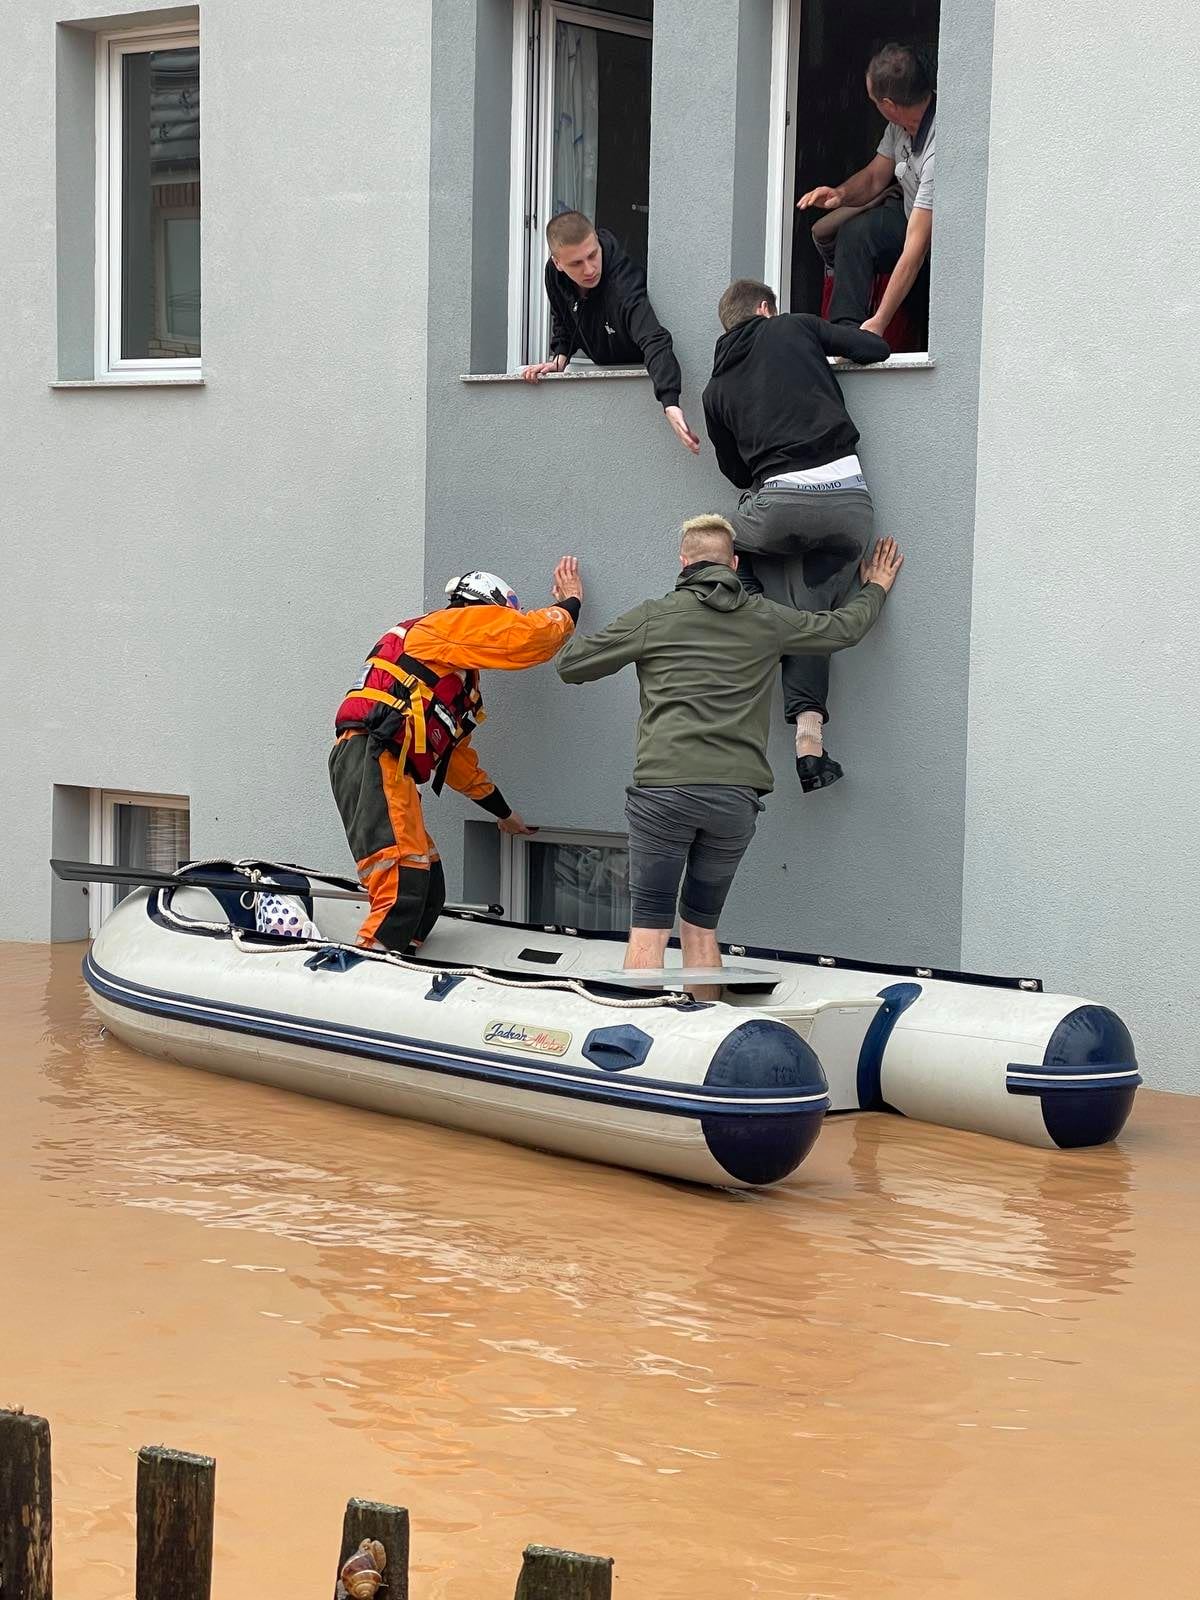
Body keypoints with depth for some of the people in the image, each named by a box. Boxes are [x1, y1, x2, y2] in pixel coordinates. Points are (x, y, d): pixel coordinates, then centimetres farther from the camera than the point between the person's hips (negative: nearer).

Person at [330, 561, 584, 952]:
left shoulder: (458, 682, 34)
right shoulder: (448, 624, 6)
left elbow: (458, 756, 43)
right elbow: (530, 635, -3)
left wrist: (504, 813, 50)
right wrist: (569, 603, 17)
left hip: (389, 771, 11)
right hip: (373, 760, -11)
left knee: (428, 895, 11)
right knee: (402, 890, -21)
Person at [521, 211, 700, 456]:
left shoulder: (623, 283, -39)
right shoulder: (555, 272, -16)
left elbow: (655, 343, -53)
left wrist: (670, 405, -67)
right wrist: (559, 360, -13)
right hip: (603, 367, 6)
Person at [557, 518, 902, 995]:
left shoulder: (653, 617, 5)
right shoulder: (766, 620, 13)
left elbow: (570, 665, 11)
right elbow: (843, 628, 28)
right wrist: (875, 589, 49)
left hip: (664, 790, -3)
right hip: (736, 795, 3)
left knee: (649, 928, -2)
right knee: (701, 928, 15)